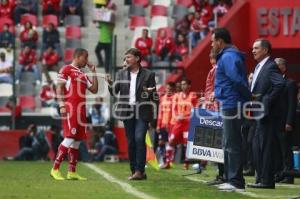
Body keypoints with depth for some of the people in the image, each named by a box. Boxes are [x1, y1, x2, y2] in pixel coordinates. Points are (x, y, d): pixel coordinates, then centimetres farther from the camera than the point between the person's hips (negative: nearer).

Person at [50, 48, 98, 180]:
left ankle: (72, 172, 9)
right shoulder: (66, 70, 0)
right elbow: (59, 88, -7)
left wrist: (93, 72, 18)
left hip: (81, 110, 8)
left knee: (77, 140, 6)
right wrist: (62, 106, -16)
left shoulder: (83, 75, 23)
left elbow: (94, 90, 21)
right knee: (70, 138, -16)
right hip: (70, 108, -8)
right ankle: (55, 169, -13)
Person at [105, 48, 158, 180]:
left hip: (142, 112, -4)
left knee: (139, 138, -17)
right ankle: (134, 171, 10)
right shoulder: (121, 74, 11)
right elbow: (114, 92, 5)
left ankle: (140, 170, -15)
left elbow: (155, 97, 4)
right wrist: (110, 83, -12)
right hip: (127, 111, 4)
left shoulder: (148, 74, 2)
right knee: (130, 142, 4)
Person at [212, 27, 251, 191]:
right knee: (229, 145, 15)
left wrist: (248, 96, -12)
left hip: (231, 105, -11)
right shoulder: (229, 56, 18)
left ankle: (236, 182, -6)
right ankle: (231, 179, 20)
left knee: (232, 145, -8)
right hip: (229, 105, 11)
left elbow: (237, 80, -22)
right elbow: (238, 80, 16)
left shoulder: (228, 57, -15)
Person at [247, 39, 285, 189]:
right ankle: (261, 178, 19)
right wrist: (253, 95, 4)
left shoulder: (271, 66, -12)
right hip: (260, 114, 10)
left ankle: (267, 180, -5)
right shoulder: (259, 67, 18)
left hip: (267, 113, -10)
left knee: (266, 147, -7)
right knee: (257, 147, 13)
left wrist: (268, 99, -21)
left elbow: (280, 83, -26)